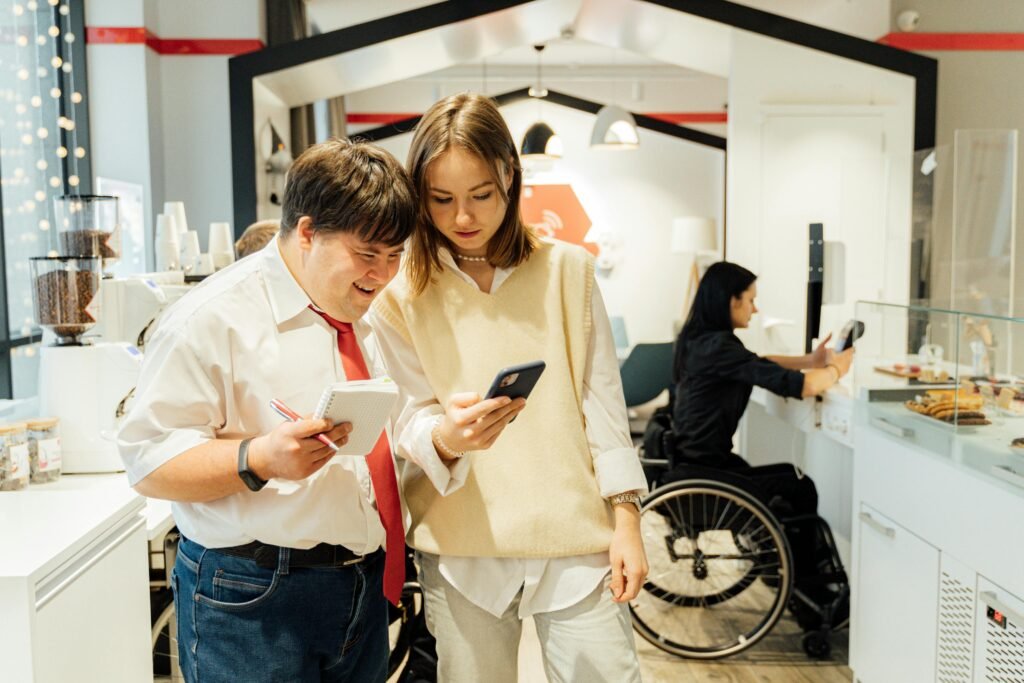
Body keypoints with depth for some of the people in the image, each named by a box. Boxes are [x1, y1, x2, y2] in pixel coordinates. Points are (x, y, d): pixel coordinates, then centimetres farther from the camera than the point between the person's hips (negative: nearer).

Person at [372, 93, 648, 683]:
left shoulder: (568, 270, 3)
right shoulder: (400, 291, 1)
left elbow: (602, 400, 4)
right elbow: (408, 422, -2)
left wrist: (626, 519, 1)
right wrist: (446, 437, -25)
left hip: (576, 540, 0)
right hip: (461, 547, 0)